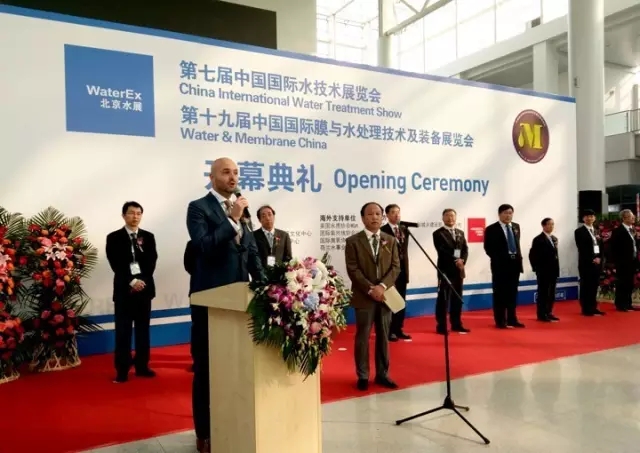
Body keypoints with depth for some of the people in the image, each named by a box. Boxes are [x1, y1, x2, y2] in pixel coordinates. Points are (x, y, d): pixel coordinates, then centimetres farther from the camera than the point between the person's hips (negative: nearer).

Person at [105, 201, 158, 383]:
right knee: (123, 331, -1)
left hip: (145, 287, 3)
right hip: (124, 289, -2)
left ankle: (142, 366, 16)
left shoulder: (148, 237, 10)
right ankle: (122, 369, 6)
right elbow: (116, 264, -7)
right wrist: (131, 281, -16)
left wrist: (142, 280, -12)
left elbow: (151, 261, 1)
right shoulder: (114, 238, 2)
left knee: (143, 329, 8)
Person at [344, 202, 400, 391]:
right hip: (364, 296, -3)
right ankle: (363, 376, 13)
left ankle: (382, 374, 20)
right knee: (363, 337, 2)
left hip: (385, 295, 3)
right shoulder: (353, 241, -1)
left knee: (383, 337, 9)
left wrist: (382, 286, -13)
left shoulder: (390, 240, 10)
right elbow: (353, 270, -8)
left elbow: (396, 267, 2)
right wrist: (370, 289, -16)